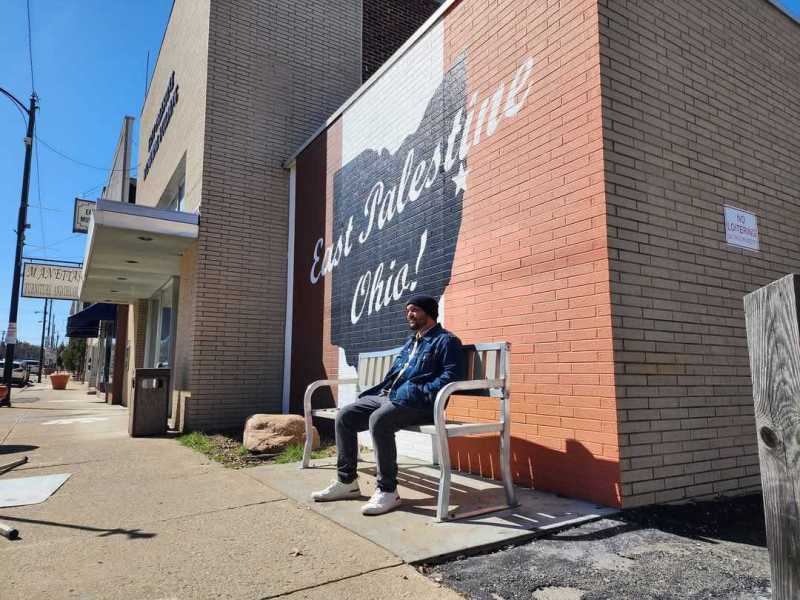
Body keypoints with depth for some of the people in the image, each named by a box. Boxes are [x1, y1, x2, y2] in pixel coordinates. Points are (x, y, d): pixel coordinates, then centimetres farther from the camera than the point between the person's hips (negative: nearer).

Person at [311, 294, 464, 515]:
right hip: (386, 396, 9)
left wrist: (418, 393, -23)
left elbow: (451, 376, -14)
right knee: (344, 416, -4)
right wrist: (368, 393, 17)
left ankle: (388, 490, -23)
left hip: (417, 403, -9)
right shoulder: (410, 343, 28)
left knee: (378, 419, -35)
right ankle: (346, 481, 3)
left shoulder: (445, 340, -1)